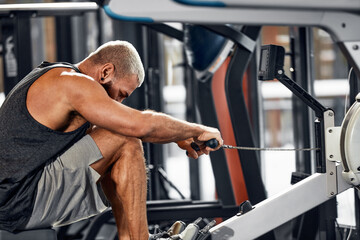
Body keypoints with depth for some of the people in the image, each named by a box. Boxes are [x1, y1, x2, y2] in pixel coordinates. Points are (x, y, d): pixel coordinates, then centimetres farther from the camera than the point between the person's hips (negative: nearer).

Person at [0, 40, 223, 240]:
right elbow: (140, 124, -21)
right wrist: (198, 130, -6)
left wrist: (178, 137, 21)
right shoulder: (71, 83, -14)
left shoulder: (52, 78, 18)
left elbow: (129, 123, 28)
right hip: (22, 206, -10)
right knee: (125, 144, -11)